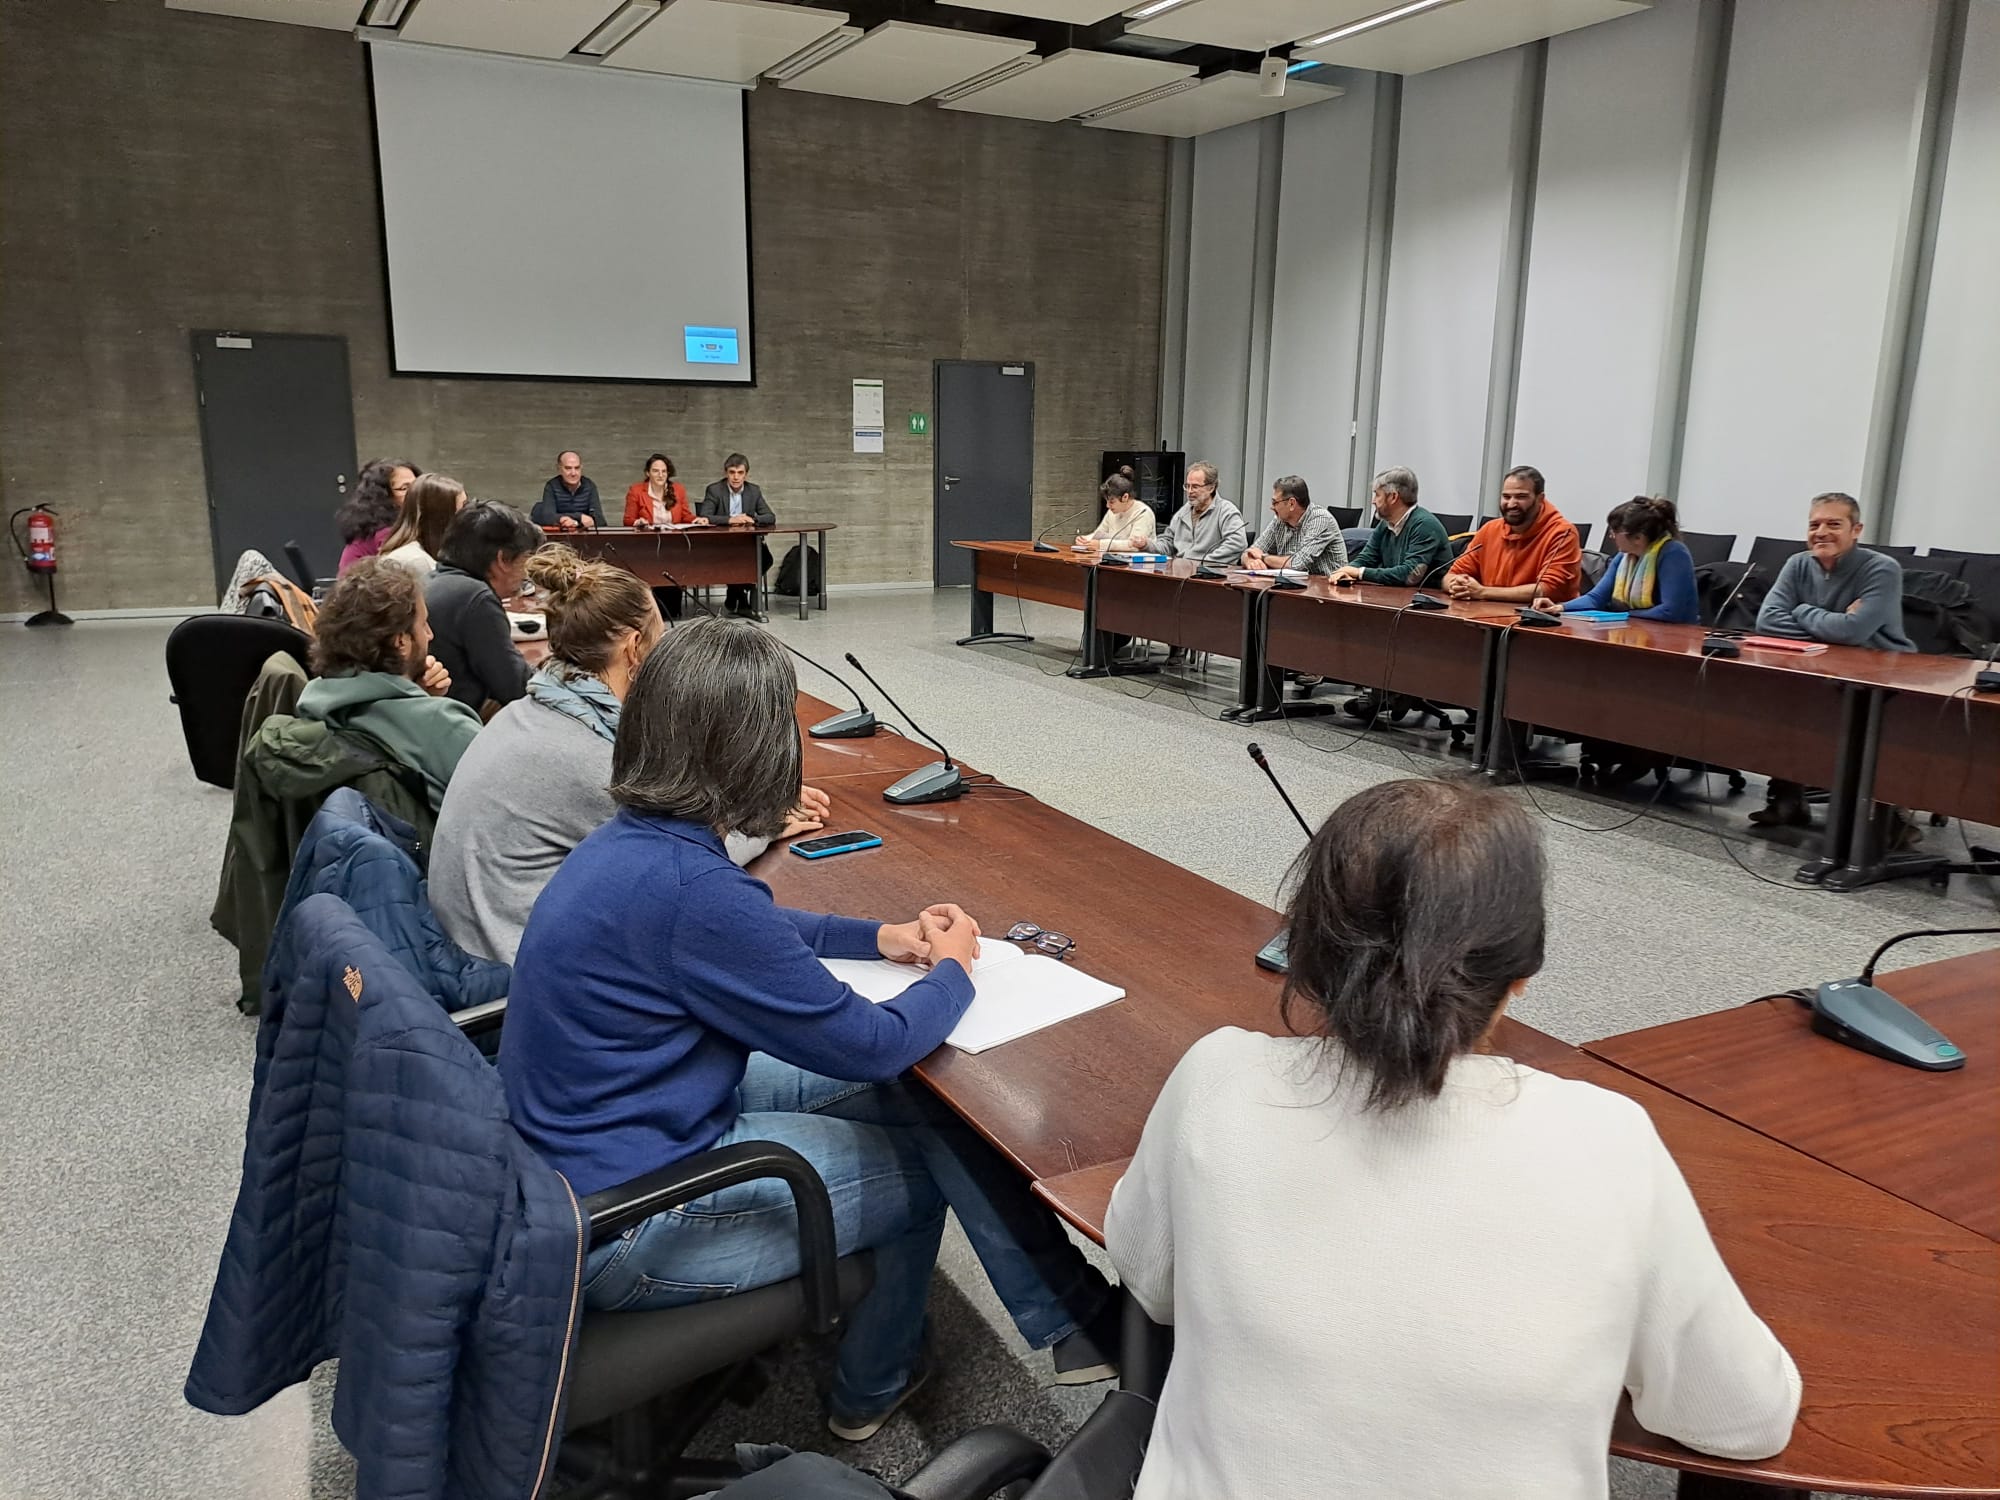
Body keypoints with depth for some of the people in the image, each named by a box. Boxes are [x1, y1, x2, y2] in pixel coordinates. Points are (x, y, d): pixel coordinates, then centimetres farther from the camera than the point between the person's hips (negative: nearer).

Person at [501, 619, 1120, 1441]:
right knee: (924, 1166, 5)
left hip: (580, 1141, 9)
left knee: (908, 1096, 8)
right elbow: (868, 1042, -21)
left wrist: (882, 937, 12)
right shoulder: (690, 889, -31)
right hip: (622, 1230, -9)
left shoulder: (628, 844, -1)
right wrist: (952, 971, -2)